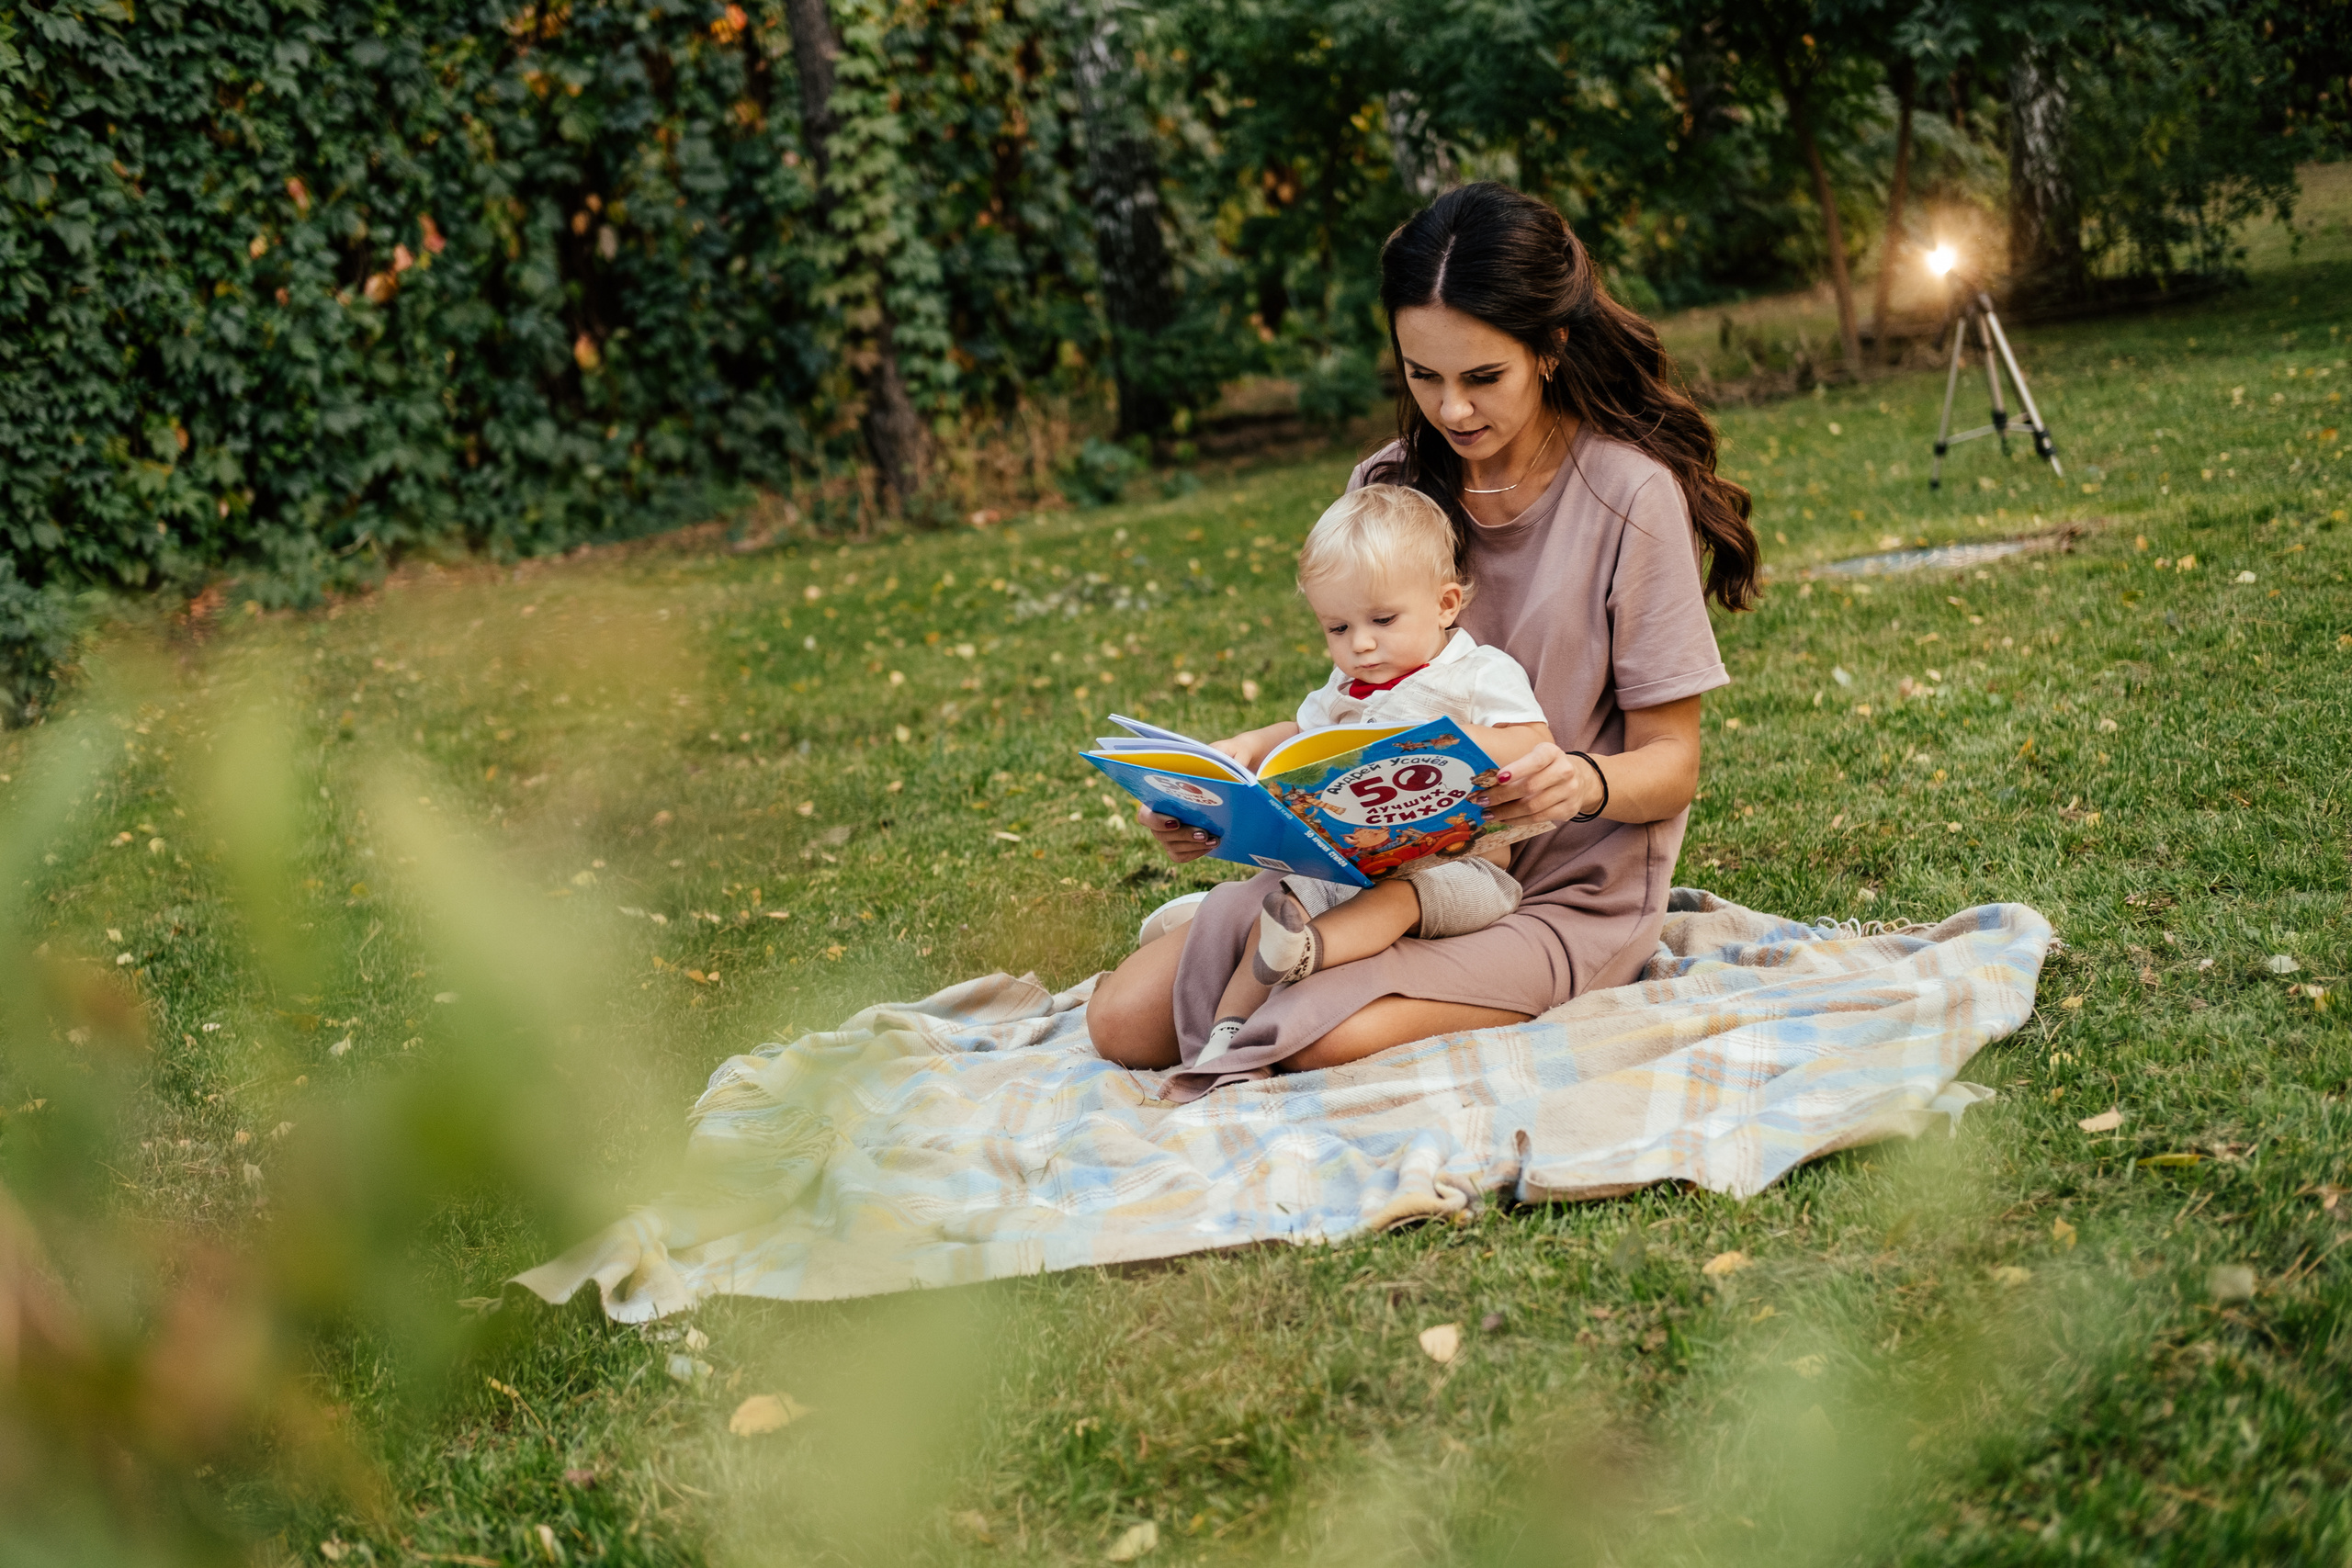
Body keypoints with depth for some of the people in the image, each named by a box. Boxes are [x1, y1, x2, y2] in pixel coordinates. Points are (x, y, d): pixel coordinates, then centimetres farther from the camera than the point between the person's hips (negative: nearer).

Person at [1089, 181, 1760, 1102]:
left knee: (1337, 1039, -33)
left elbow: (1671, 766, -8)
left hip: (1569, 888, -5)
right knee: (1125, 1020, -11)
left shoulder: (1630, 494, -10)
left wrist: (1584, 781, -32)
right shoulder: (1389, 487, 6)